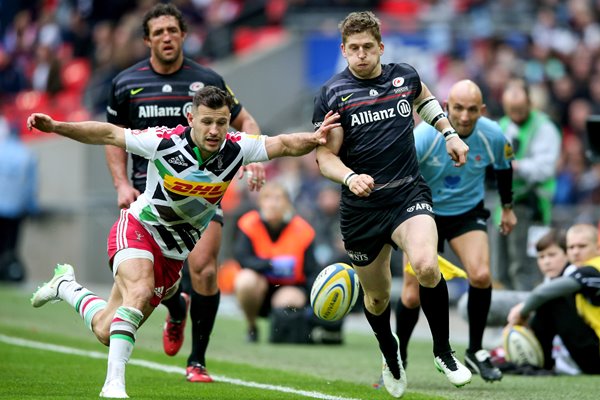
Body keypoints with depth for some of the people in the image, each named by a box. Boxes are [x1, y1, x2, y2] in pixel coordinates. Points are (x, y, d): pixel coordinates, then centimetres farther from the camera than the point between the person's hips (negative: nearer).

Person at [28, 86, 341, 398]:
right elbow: (109, 135, -13)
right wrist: (55, 126, -20)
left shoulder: (236, 149, -15)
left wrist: (313, 139, -31)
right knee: (140, 291, -36)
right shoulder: (164, 142, -22)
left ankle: (66, 286, 37)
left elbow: (283, 144, -10)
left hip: (174, 254, 4)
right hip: (138, 230, -4)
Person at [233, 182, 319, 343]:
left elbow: (312, 271, -9)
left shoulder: (302, 230, -9)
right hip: (261, 286, 0)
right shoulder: (249, 224, -11)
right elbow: (242, 258, -23)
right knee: (245, 279, -34)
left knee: (288, 299, -35)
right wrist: (272, 265, -38)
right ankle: (251, 328, -6)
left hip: (291, 288, 0)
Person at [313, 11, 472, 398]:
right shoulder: (332, 94, -5)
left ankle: (443, 351, -6)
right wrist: (349, 177, -25)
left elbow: (424, 97, 30)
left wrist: (450, 133, 21)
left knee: (427, 266, -27)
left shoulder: (404, 76, 4)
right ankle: (391, 357, 42)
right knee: (377, 296, 10)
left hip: (409, 193, 0)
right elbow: (325, 155, -6)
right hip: (361, 207, 0)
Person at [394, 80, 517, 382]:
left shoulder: (492, 137, -16)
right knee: (412, 295, -6)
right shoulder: (424, 136, -27)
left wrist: (507, 207, 19)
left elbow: (503, 167, 7)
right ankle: (397, 360, 19)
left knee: (481, 275, -23)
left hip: (468, 213, 2)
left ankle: (475, 352, -3)